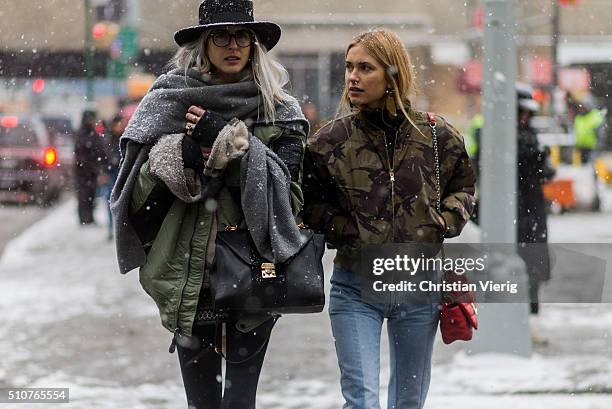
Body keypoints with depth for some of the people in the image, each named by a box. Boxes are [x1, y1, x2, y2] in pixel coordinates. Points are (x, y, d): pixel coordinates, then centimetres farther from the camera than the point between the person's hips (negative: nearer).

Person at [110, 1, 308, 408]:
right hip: (188, 271, 1)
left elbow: (284, 190, -7)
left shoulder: (279, 110, 6)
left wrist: (224, 142, -14)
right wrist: (186, 152, -15)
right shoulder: (169, 101, 7)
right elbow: (140, 190, 3)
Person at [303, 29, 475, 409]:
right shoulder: (331, 141, -5)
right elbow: (311, 202, 7)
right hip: (355, 288, -2)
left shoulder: (436, 135, -2)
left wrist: (443, 223, -3)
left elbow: (463, 184, 14)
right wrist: (345, 230, -9)